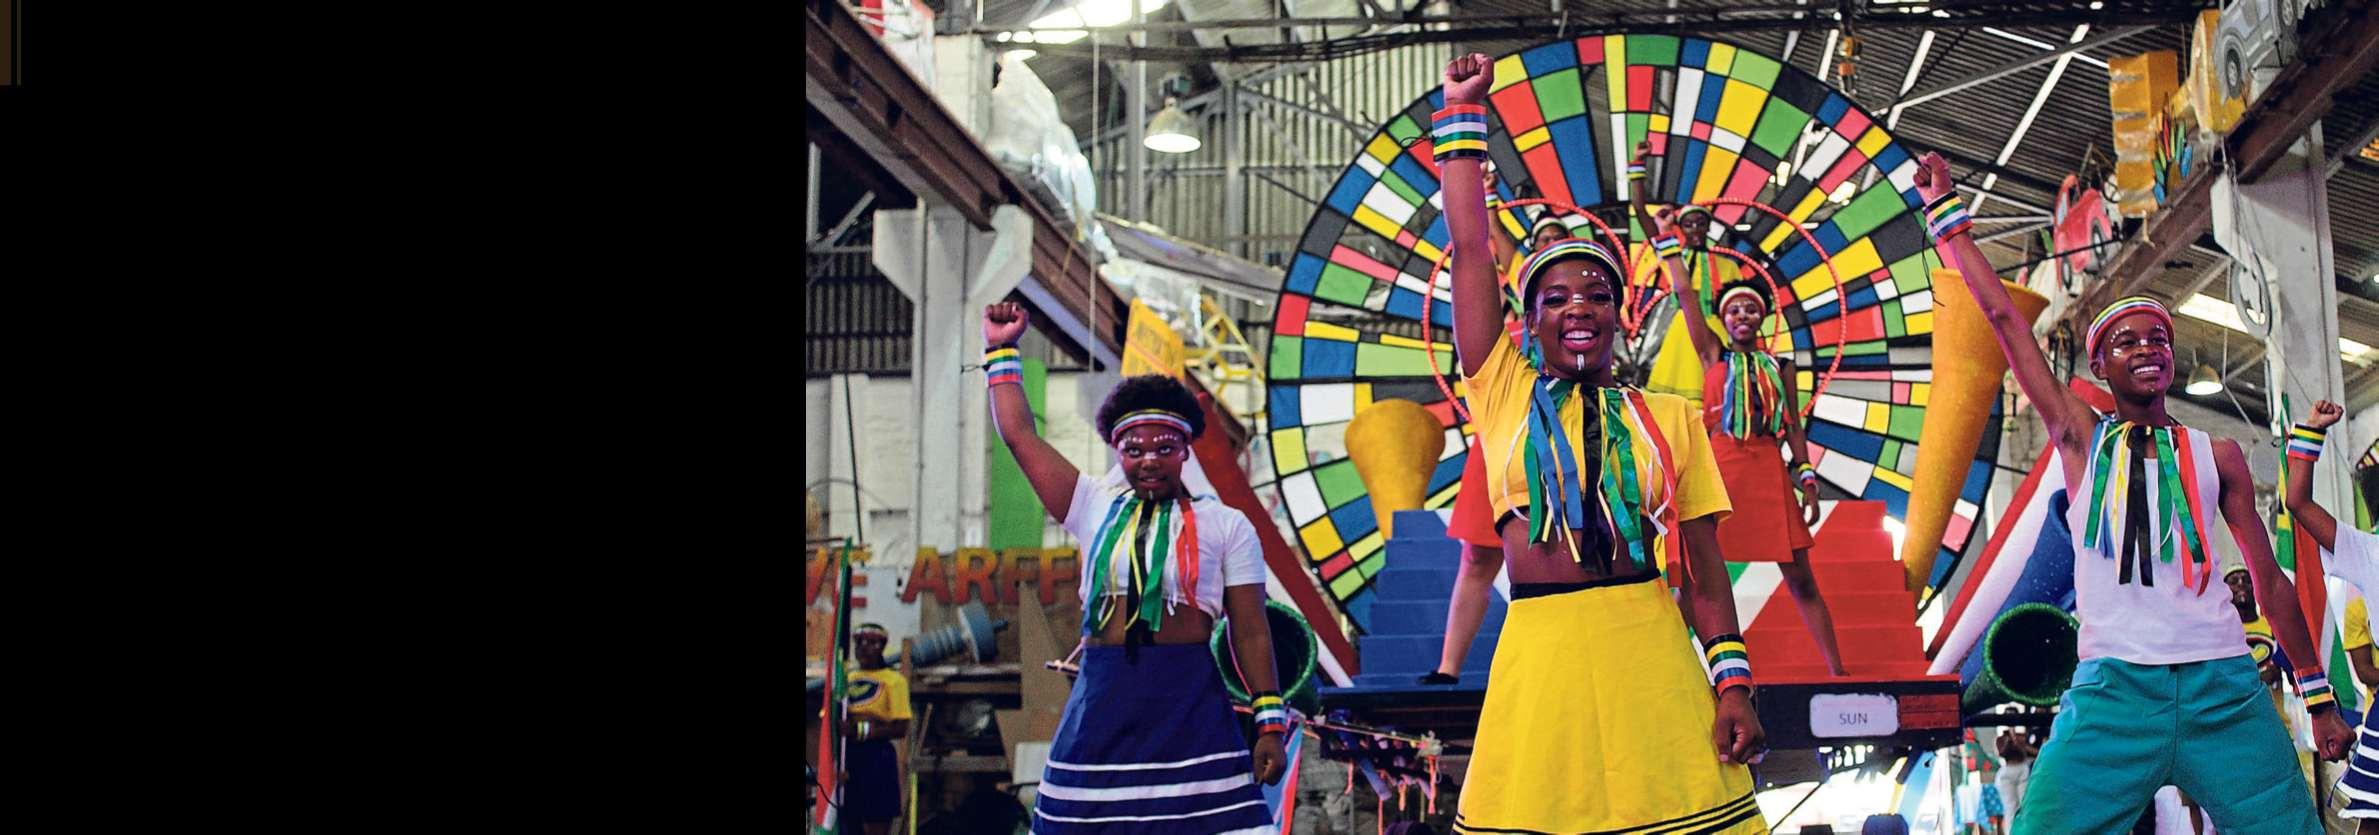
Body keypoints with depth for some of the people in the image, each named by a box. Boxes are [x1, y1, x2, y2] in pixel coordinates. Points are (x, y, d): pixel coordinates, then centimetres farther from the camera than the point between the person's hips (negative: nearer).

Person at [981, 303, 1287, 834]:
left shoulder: (1225, 526, 8)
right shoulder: (1095, 510, 15)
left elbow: (1251, 631, 4)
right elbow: (1019, 435, 16)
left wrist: (1270, 722, -2)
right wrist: (1002, 351, 17)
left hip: (1189, 708, -3)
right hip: (1101, 705, 3)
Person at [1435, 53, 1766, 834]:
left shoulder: (1669, 419, 10)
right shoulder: (1505, 393, 10)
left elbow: (1704, 570, 8)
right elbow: (1470, 249, 9)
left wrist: (1733, 685, -1)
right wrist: (1464, 114, 12)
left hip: (1649, 652, 0)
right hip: (1539, 652, 0)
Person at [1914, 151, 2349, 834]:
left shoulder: (2216, 456, 14)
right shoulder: (2082, 442, 11)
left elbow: (2270, 580, 17)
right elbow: (2002, 317, 10)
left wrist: (2321, 700, 15)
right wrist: (1944, 209, 11)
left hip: (2225, 689, 1)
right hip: (2114, 689, -1)